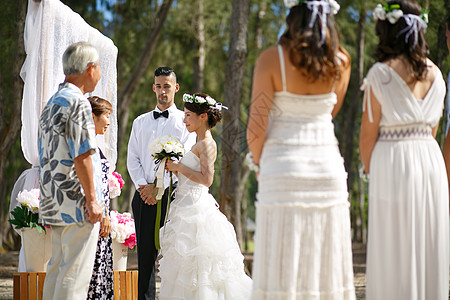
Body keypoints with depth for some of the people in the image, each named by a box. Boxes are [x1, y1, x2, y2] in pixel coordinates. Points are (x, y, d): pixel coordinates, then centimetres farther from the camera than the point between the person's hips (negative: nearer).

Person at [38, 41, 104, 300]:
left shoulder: (52, 102, 17)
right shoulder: (78, 103, -13)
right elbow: (82, 156, -18)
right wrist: (92, 200, -15)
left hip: (54, 204, 9)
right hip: (77, 203, -9)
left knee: (57, 268, 12)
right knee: (76, 272, -7)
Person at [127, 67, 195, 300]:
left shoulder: (185, 121, 6)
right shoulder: (140, 122, 18)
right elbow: (132, 159, 13)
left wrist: (159, 188, -11)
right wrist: (143, 186, -4)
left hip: (172, 193, -3)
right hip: (144, 195, 3)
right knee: (145, 253, 1)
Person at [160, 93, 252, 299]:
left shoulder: (207, 144, -12)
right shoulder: (199, 144, 16)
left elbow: (207, 179, -20)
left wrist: (180, 167, -14)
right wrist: (175, 168, 9)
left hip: (197, 208, -10)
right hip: (189, 206, 10)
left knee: (195, 264, -8)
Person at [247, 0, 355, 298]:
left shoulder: (272, 59, -9)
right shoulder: (341, 62, 2)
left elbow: (257, 126, -7)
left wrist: (258, 162, 10)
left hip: (283, 169, -3)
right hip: (328, 167, 3)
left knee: (283, 268, -1)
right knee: (326, 262, 9)